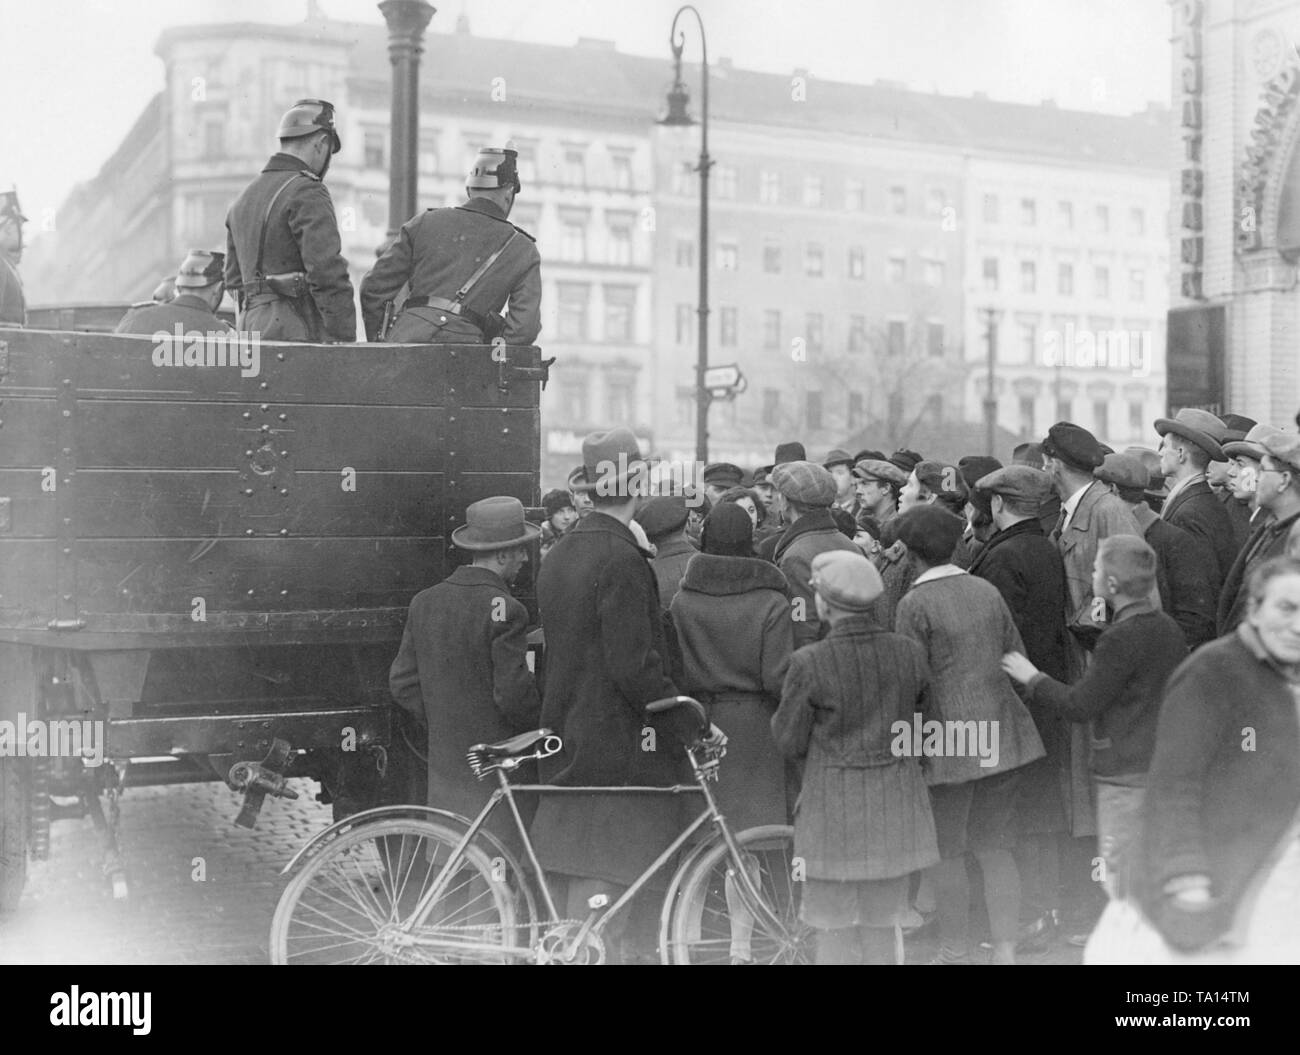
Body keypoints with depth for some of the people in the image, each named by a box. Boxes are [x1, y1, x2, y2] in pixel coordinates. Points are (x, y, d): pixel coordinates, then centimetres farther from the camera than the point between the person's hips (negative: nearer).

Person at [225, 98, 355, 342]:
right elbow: (327, 271, -16)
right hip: (296, 330, -9)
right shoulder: (307, 193, -8)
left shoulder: (244, 197, 21)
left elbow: (234, 278, 22)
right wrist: (346, 340, -14)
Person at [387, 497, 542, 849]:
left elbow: (402, 683, 9)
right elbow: (513, 695, -18)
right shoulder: (505, 610, -16)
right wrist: (543, 730, 0)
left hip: (443, 763, 7)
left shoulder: (424, 601, 6)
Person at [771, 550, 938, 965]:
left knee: (837, 930, 7)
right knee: (884, 923, 17)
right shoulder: (909, 653, -4)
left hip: (835, 810, -4)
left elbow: (789, 741, -8)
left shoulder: (810, 663, -17)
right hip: (897, 805, 4)